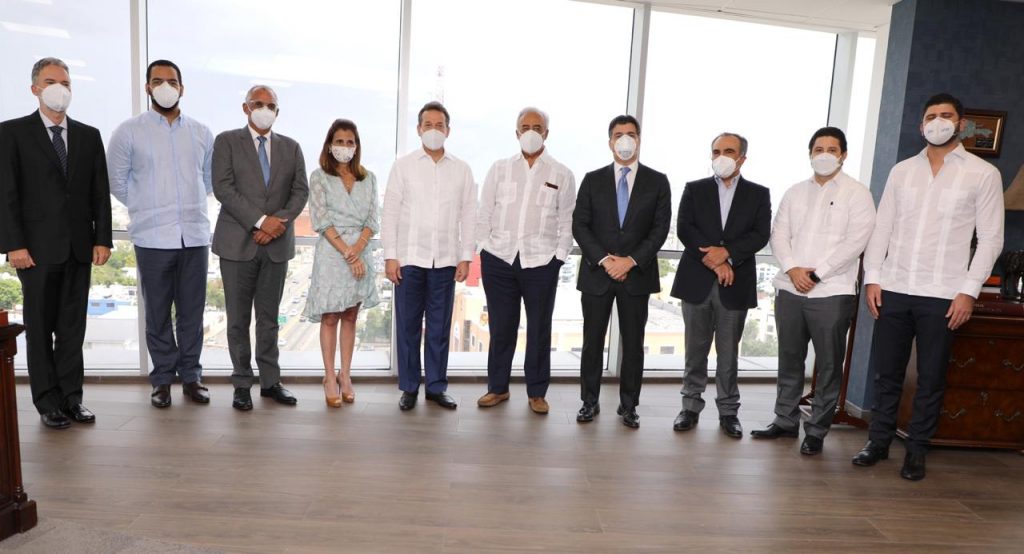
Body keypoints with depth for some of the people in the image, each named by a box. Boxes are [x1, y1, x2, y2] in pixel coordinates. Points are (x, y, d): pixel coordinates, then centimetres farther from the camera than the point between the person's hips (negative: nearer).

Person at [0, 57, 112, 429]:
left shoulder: (89, 135, 11)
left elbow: (100, 192, 8)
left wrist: (102, 239, 1)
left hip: (79, 246, 3)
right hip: (37, 247, -3)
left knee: (73, 327, 7)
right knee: (39, 327, 5)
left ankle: (72, 398, 14)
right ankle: (48, 402, 13)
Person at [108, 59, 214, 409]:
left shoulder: (201, 133, 9)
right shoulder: (129, 131, 2)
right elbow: (116, 181, 8)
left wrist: (190, 207, 13)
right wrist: (148, 209, 8)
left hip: (195, 235, 2)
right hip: (153, 237, -2)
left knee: (192, 312, 6)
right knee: (158, 313, 5)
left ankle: (190, 377, 17)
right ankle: (162, 379, 17)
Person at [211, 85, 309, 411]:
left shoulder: (291, 147, 12)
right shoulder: (227, 142, 3)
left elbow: (300, 190, 5)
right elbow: (223, 188, -8)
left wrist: (281, 220, -12)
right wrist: (260, 221, -16)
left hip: (277, 244, 3)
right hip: (238, 243, -2)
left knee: (269, 318, 10)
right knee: (238, 319, 5)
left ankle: (270, 381, 18)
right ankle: (242, 384, 15)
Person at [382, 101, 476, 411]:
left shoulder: (461, 169, 8)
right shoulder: (403, 165, 4)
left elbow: (468, 215, 7)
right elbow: (390, 212, 1)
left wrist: (466, 257, 1)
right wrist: (390, 256, -5)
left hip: (446, 260, 1)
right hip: (409, 258, -1)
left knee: (440, 327, 7)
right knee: (408, 325, 4)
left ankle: (437, 387, 17)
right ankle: (409, 388, 15)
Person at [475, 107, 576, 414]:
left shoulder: (562, 175, 4)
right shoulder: (499, 168, 8)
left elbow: (567, 222, 4)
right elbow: (484, 213, 8)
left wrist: (559, 257, -3)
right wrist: (485, 249, 2)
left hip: (541, 262, -1)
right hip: (498, 259, 1)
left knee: (539, 329, 6)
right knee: (501, 327, 9)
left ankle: (537, 392, 19)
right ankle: (497, 387, 23)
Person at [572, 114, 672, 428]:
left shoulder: (657, 182, 5)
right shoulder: (593, 180, 6)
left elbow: (660, 228, -2)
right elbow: (580, 226, 0)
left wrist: (631, 261, -13)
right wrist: (605, 260, -12)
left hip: (637, 275, 0)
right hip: (597, 273, 0)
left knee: (633, 343, 6)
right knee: (593, 341, 5)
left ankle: (628, 406, 18)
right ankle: (590, 402, 18)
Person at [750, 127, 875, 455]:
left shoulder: (857, 194, 1)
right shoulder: (794, 193, 14)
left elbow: (855, 242, -9)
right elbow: (779, 235, 7)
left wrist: (815, 273, -13)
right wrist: (793, 269, -9)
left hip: (832, 292, -4)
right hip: (790, 289, 4)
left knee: (829, 365, 2)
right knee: (789, 360, 12)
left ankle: (816, 431, 13)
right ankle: (786, 421, 24)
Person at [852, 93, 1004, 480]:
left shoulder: (983, 174, 2)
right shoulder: (902, 171, 10)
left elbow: (990, 238, 0)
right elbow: (882, 227, 8)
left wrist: (969, 290, -8)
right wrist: (872, 278, 0)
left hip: (941, 295, -2)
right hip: (893, 289, 3)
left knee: (930, 378, 7)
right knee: (886, 372, 9)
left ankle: (917, 450, 19)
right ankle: (878, 441, 22)